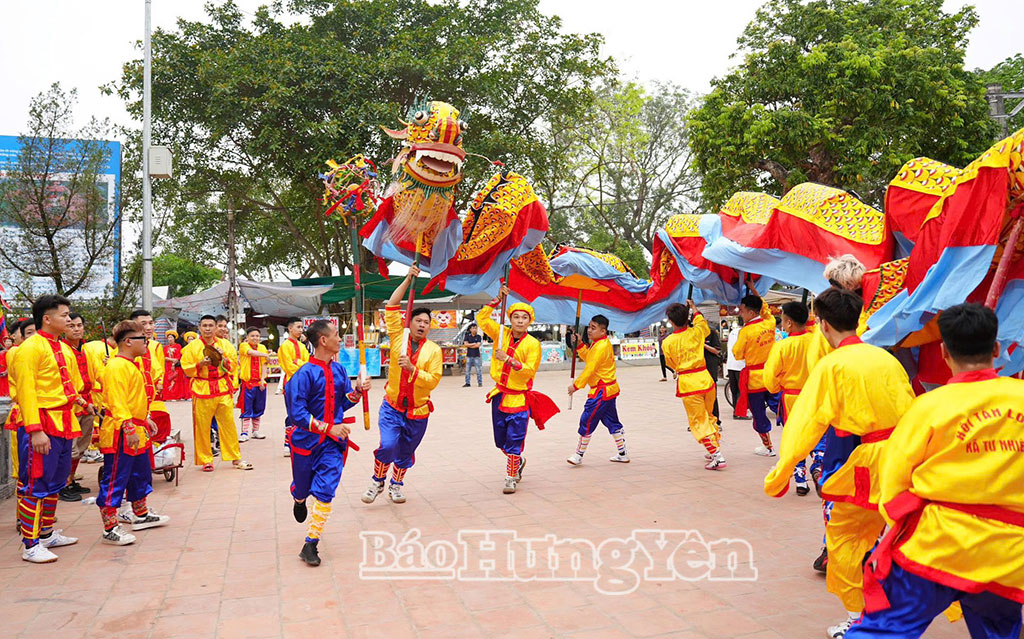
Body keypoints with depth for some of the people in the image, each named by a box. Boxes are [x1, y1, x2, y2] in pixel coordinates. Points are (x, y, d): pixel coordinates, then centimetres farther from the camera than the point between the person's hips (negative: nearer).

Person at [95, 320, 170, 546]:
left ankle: (141, 516, 36)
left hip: (137, 433, 11)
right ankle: (110, 529, 1)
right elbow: (117, 402, -24)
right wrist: (129, 429, -28)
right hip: (120, 434, -11)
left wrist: (146, 419, 25)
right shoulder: (117, 367, -18)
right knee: (115, 480, -4)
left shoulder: (132, 365, 16)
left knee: (140, 475, 21)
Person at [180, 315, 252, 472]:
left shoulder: (224, 344, 8)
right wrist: (201, 364, -15)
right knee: (202, 427, 1)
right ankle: (206, 461, 13)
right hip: (202, 390, -2)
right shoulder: (192, 346, 2)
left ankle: (235, 459, 13)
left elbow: (233, 366, 7)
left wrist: (223, 359, -12)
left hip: (223, 389, 2)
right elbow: (186, 369, 0)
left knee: (228, 424, 4)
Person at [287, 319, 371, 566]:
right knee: (302, 489, 17)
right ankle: (299, 500, 56)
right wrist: (328, 428, -23)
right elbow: (297, 413, -21)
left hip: (333, 443, 3)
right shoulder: (305, 374, -18)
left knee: (325, 492, -9)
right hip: (307, 441, -3)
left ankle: (310, 545, 0)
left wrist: (358, 391, -7)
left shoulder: (339, 370, 2)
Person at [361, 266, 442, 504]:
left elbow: (433, 380, -11)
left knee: (406, 453, 12)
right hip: (392, 406, -1)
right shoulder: (398, 338, -2)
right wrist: (408, 279, -9)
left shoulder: (433, 350, -4)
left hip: (418, 411, 1)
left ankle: (396, 485, 36)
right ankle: (377, 481, 8)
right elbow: (391, 307, -7)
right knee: (388, 446, -18)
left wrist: (412, 369, -24)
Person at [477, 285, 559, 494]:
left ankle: (511, 478, 9)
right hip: (500, 395, 5)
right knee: (501, 441, 15)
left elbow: (528, 371, -17)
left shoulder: (533, 344, -10)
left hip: (519, 398, -5)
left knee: (514, 441, -6)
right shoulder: (502, 335, 2)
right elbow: (482, 319, -1)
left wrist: (508, 359, -26)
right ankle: (518, 462, 42)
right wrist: (497, 299, -5)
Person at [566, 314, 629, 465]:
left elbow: (590, 368, -22)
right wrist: (580, 345, 4)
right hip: (609, 389, 10)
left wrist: (576, 385, -18)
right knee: (612, 422, 16)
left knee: (587, 420, -4)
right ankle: (622, 453, 23)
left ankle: (579, 454, 5)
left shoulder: (601, 347, -20)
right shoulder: (603, 343, 11)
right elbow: (587, 358, 18)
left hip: (602, 391, -10)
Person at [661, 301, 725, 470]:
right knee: (708, 417, 23)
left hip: (687, 384, -4)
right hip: (705, 378, 4)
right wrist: (693, 307, 40)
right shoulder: (696, 333, 0)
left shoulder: (667, 343, -8)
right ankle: (716, 449, 28)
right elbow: (702, 322, 25)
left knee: (698, 422, 2)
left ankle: (717, 456, -7)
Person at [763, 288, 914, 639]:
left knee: (842, 534, 9)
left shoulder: (831, 365, -11)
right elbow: (910, 410, 14)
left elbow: (807, 422, -14)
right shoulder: (884, 356, 7)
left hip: (862, 464, -6)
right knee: (867, 533, 17)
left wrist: (781, 472, -12)